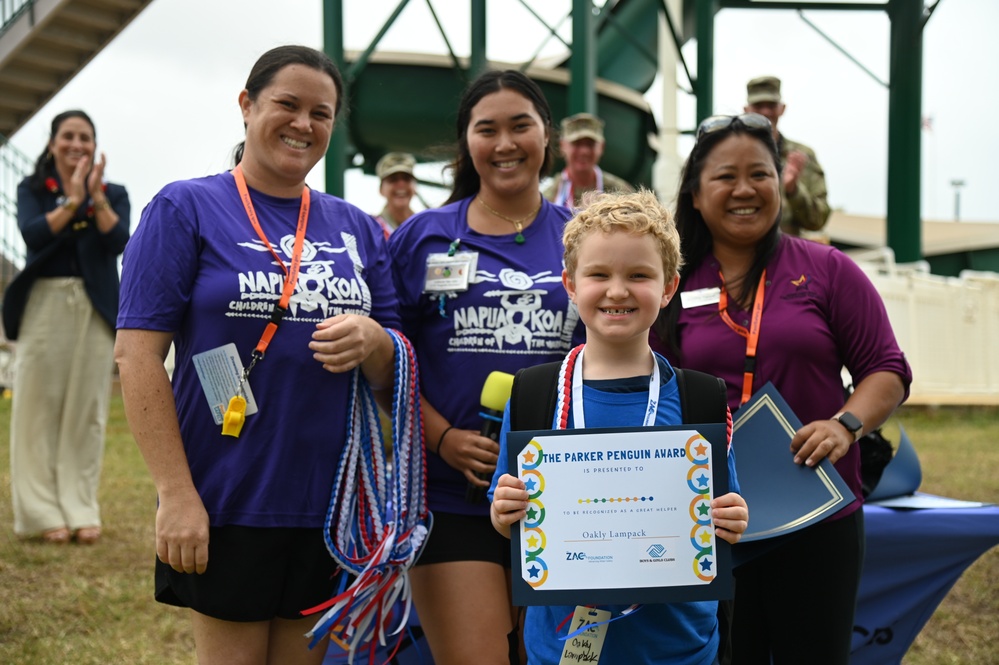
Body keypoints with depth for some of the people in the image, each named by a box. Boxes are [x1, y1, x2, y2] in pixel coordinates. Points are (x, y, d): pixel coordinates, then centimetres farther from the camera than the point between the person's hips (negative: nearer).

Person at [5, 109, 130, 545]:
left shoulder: (114, 194, 11)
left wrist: (96, 196, -13)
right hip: (44, 305, -1)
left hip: (95, 309, 1)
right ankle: (43, 513, 2)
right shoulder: (32, 190, 9)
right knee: (41, 407, -2)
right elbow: (33, 234, -10)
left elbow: (118, 242, -6)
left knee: (87, 409, 0)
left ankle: (82, 510, 4)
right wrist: (72, 201, -16)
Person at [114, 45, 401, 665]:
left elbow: (396, 369, 13)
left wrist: (371, 340, -12)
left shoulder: (357, 229, 11)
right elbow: (137, 353, -9)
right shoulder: (186, 208, -2)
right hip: (227, 502, -4)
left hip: (331, 501, 4)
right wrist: (176, 493, -16)